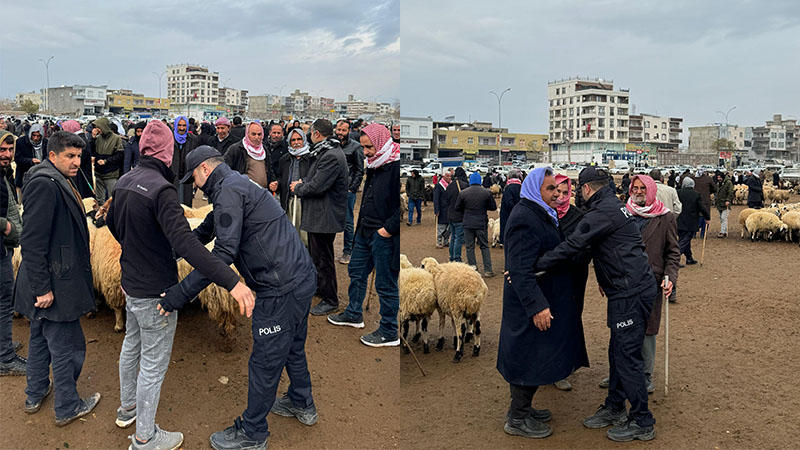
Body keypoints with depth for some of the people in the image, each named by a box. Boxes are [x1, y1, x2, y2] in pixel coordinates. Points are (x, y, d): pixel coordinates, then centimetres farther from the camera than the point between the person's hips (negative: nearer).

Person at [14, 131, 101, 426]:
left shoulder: (56, 182, 12)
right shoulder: (45, 184, -22)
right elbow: (32, 242, -25)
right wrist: (42, 288, -24)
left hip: (47, 283, 11)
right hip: (55, 285, -11)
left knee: (41, 338, 23)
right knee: (66, 347, 3)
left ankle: (35, 395, 40)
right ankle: (67, 407, 18)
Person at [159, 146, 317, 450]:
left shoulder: (228, 191, -14)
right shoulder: (239, 184, 20)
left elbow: (224, 252, -23)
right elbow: (205, 231, 30)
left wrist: (180, 294, -21)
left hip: (281, 289, -10)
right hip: (302, 278, 10)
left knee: (264, 362, 4)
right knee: (293, 347, 26)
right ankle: (302, 405, 45)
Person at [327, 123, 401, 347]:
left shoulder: (397, 167, -20)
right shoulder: (374, 165, 10)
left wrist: (388, 229, -21)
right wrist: (362, 223, 15)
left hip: (385, 237, -10)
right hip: (366, 232, 10)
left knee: (386, 284, 2)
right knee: (356, 272, 22)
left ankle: (389, 333, 16)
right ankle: (354, 314, 42)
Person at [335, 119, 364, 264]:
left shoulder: (356, 147, -1)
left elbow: (360, 171, -1)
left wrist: (352, 188, -8)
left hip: (347, 189, -4)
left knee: (347, 221, 1)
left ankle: (347, 251, 11)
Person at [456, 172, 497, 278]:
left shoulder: (463, 193, -4)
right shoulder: (486, 192, -5)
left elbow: (457, 208, 3)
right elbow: (493, 207, 3)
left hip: (468, 224, 0)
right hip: (481, 224, 0)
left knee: (470, 247, 8)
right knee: (484, 247, 8)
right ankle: (488, 270, 5)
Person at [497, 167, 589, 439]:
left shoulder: (540, 214, 13)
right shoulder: (524, 219, -20)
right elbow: (520, 269, -26)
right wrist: (537, 306, -29)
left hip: (545, 299, 10)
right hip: (533, 305, -10)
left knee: (534, 357, 18)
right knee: (530, 357, 0)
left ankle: (521, 408, 32)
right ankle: (517, 420, 13)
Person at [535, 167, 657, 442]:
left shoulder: (602, 212, -17)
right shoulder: (614, 206, 16)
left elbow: (571, 247, -23)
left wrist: (532, 267, -20)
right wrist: (605, 279, 34)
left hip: (630, 293, -10)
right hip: (628, 288, 10)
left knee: (627, 356, -3)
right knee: (618, 351, 17)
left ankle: (642, 423, 8)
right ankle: (614, 409, 29)